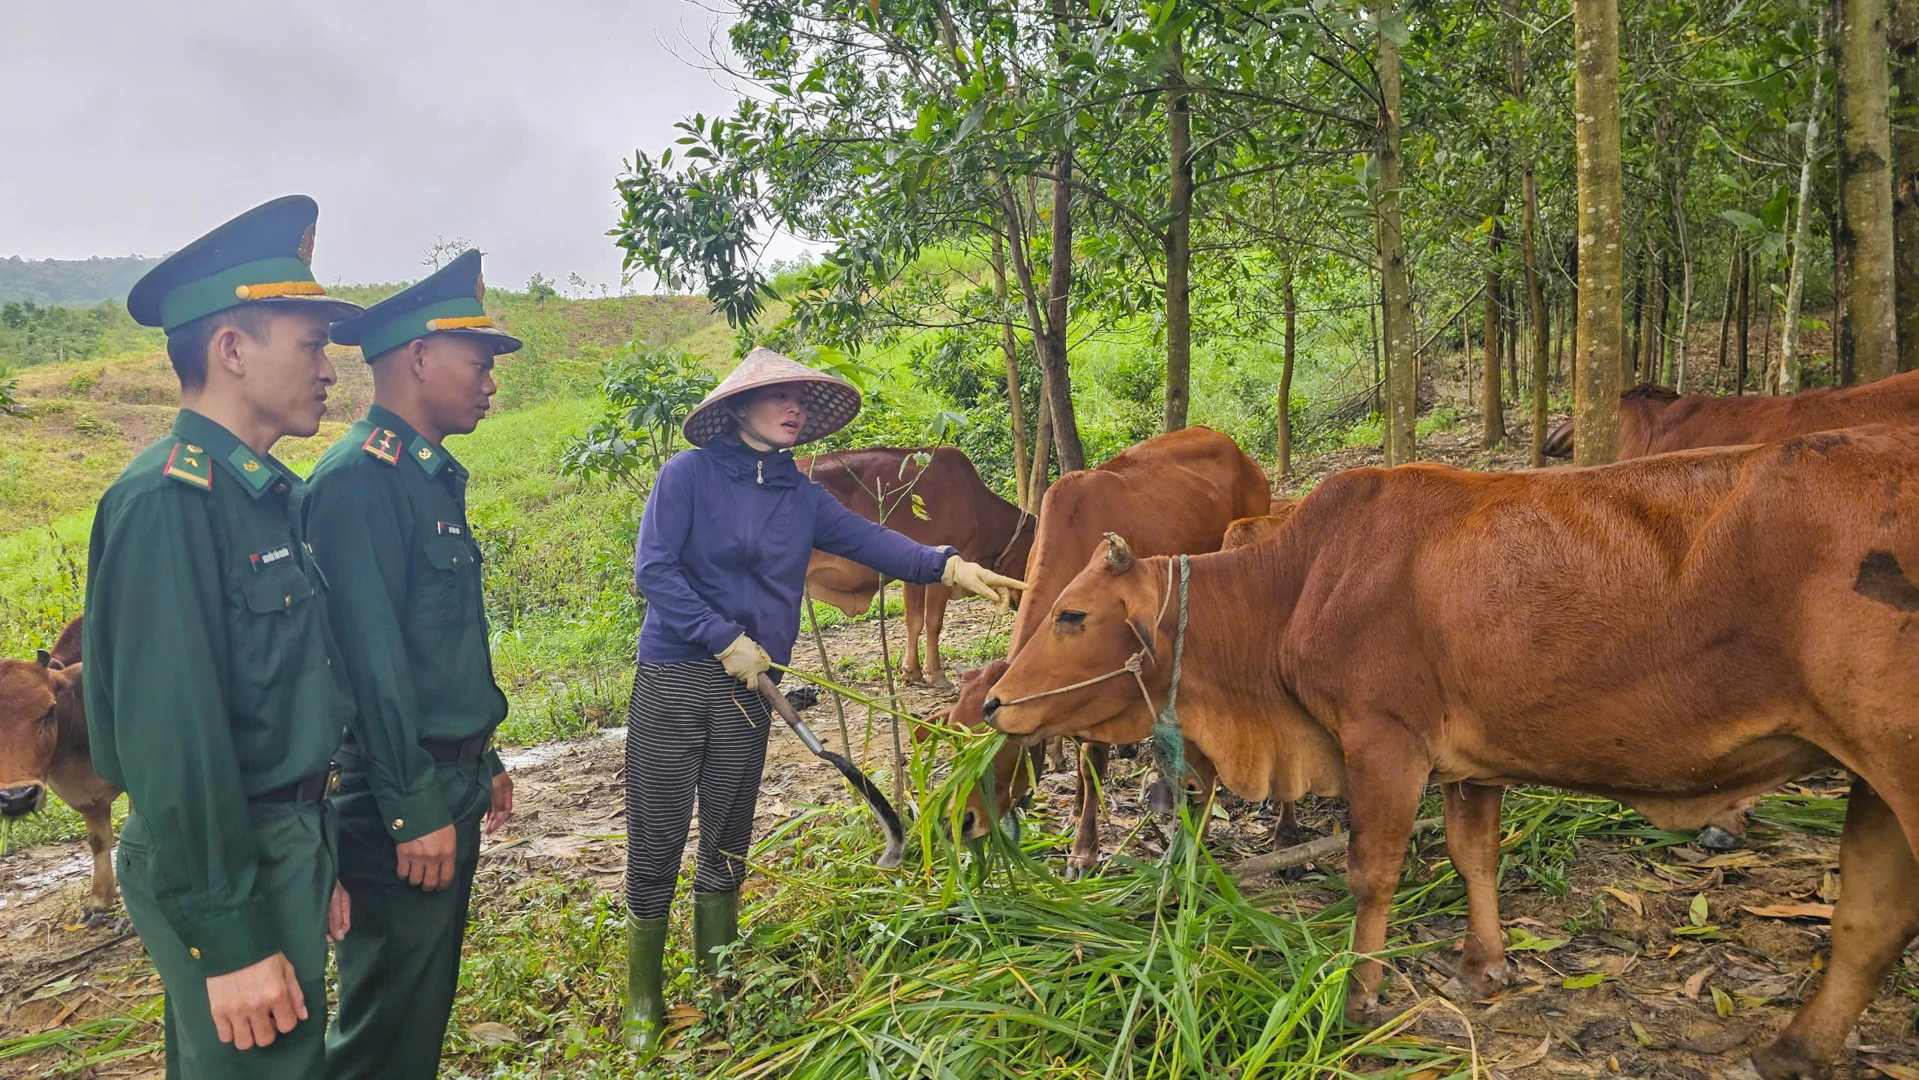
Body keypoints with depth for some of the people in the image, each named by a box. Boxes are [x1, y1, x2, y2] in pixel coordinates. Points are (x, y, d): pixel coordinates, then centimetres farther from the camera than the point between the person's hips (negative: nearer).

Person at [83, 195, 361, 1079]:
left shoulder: (271, 492, 8)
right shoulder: (166, 502, -20)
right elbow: (173, 739, -24)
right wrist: (230, 940, -21)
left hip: (286, 842, 9)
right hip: (217, 869, -9)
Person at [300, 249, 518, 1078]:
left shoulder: (434, 475, 12)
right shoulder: (358, 478, -18)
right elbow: (372, 658, -22)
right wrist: (414, 809, -21)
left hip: (452, 785, 9)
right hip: (402, 799, -9)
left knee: (428, 999, 21)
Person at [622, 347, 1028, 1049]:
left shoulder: (802, 498, 9)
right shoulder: (689, 473, -7)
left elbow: (871, 540, -2)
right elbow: (654, 570, -12)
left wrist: (948, 566, -17)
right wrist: (726, 640, -14)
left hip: (747, 686, 5)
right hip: (671, 680, -4)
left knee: (727, 841, 14)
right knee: (657, 842, 3)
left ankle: (718, 986, 32)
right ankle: (644, 1004, 21)